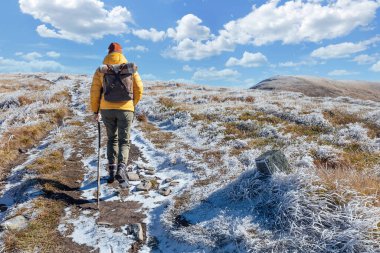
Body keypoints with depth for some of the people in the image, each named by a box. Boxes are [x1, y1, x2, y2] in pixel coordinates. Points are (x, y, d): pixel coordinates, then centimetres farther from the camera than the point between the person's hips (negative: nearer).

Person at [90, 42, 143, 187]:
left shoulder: (101, 70, 5)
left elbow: (94, 92, 4)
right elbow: (139, 90, 3)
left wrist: (95, 111, 13)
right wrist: (132, 105, 18)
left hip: (107, 109, 2)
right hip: (125, 109, -1)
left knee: (112, 139, 17)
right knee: (124, 141, 7)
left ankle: (112, 170, 11)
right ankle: (121, 169, -13)